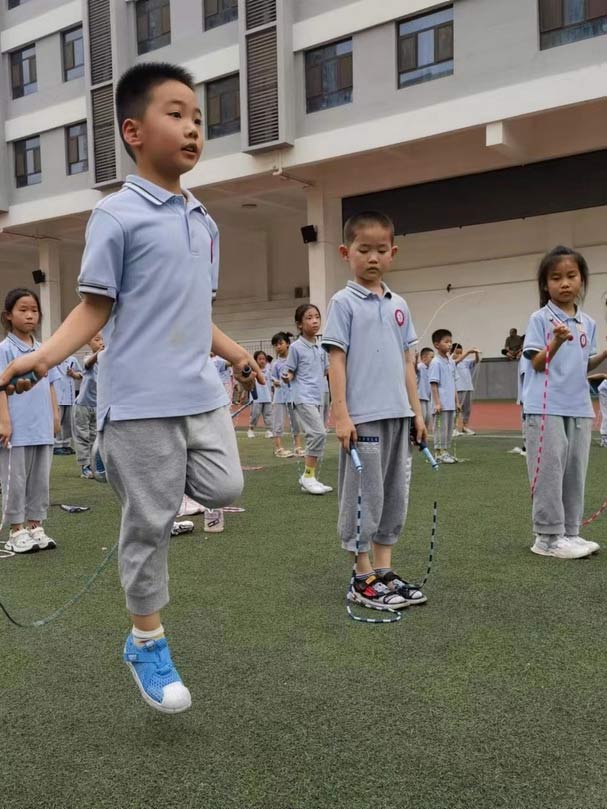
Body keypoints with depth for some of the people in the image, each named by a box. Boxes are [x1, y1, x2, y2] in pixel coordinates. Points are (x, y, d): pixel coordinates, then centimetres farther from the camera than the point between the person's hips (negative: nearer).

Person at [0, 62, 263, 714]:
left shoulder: (204, 222, 14)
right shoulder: (117, 215, -7)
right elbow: (95, 307, -8)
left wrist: (235, 353, 20)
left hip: (202, 393, 7)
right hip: (140, 398, -6)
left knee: (223, 490, 2)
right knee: (149, 522, 4)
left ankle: (133, 471, 29)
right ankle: (146, 642, 24)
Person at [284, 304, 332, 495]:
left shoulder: (321, 348, 11)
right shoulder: (296, 347, -7)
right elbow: (290, 372, -5)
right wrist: (287, 377, -25)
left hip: (317, 399, 7)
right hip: (304, 398, -7)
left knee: (315, 436, 10)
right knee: (319, 433, -17)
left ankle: (308, 477, 19)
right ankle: (309, 476, -8)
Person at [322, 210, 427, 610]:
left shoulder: (399, 305, 13)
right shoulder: (344, 303, -3)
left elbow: (407, 361, 15)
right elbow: (337, 359, -8)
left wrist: (416, 410, 11)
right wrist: (341, 414, -14)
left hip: (397, 415, 6)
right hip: (362, 417, -6)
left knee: (395, 494, 12)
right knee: (364, 496, 0)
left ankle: (385, 570, 24)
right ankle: (364, 578, 12)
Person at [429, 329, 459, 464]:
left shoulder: (451, 362, 12)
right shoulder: (436, 363, -11)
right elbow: (433, 384, -13)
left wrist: (457, 401, 16)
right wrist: (437, 403, -18)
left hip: (451, 404, 8)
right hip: (441, 404, -8)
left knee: (449, 428, 12)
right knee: (441, 428, -2)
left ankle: (446, 452, 20)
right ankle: (439, 454, 5)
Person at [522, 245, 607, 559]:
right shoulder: (540, 319, -6)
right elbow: (537, 364, -10)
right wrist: (557, 341, -26)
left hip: (579, 409, 6)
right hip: (546, 409, -6)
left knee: (575, 473, 11)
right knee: (550, 473, -3)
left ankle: (569, 533, 21)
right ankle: (548, 537, 5)